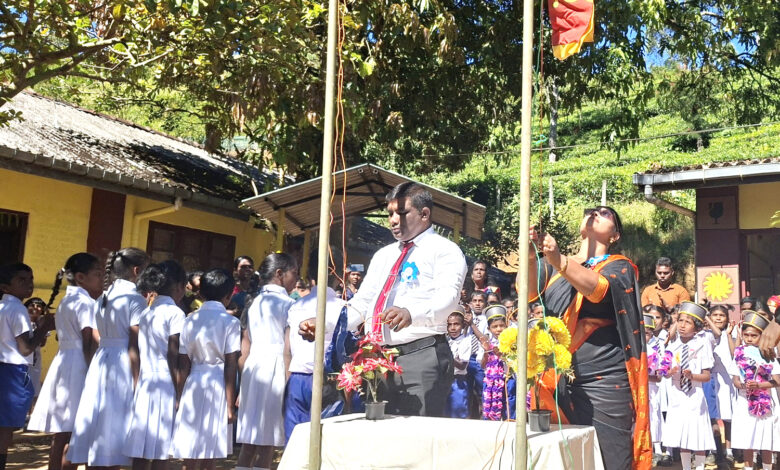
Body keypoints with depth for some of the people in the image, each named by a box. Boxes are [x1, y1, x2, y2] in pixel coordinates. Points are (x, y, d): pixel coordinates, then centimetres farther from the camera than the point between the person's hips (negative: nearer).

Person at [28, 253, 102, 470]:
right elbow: (91, 342, -16)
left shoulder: (66, 301, 20)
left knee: (62, 434, 11)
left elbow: (69, 338, 16)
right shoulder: (85, 302, -10)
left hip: (64, 363, 10)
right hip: (78, 367, -10)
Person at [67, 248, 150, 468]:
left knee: (99, 425, 11)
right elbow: (134, 345, -14)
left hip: (100, 361, 8)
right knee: (114, 426, -3)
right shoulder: (135, 299, -10)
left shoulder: (103, 298, 15)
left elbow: (103, 336, 11)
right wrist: (137, 382, -13)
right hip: (123, 366, -7)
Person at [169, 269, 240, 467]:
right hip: (217, 385, -3)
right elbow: (230, 367, -8)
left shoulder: (190, 320, 6)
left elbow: (183, 365, 5)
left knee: (190, 458, 5)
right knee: (209, 458, 6)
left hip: (192, 385, 3)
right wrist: (230, 405, -5)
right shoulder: (230, 322, -5)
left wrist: (180, 397, 12)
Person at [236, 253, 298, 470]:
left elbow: (244, 348, 14)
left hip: (252, 367, 7)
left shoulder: (255, 302, 16)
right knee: (267, 444, -1)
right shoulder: (287, 303, -5)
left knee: (249, 441, 10)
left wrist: (243, 382, 18)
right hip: (275, 368, -7)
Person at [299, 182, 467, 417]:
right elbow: (359, 305, 20)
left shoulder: (445, 250, 0)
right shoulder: (383, 255, 22)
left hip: (420, 356, -7)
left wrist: (411, 314, -39)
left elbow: (448, 296, -19)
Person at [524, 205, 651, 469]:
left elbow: (598, 288, -21)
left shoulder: (620, 267, 2)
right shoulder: (554, 264, 13)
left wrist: (558, 261, -38)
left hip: (603, 385, -3)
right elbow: (528, 291, -7)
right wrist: (529, 257, -28)